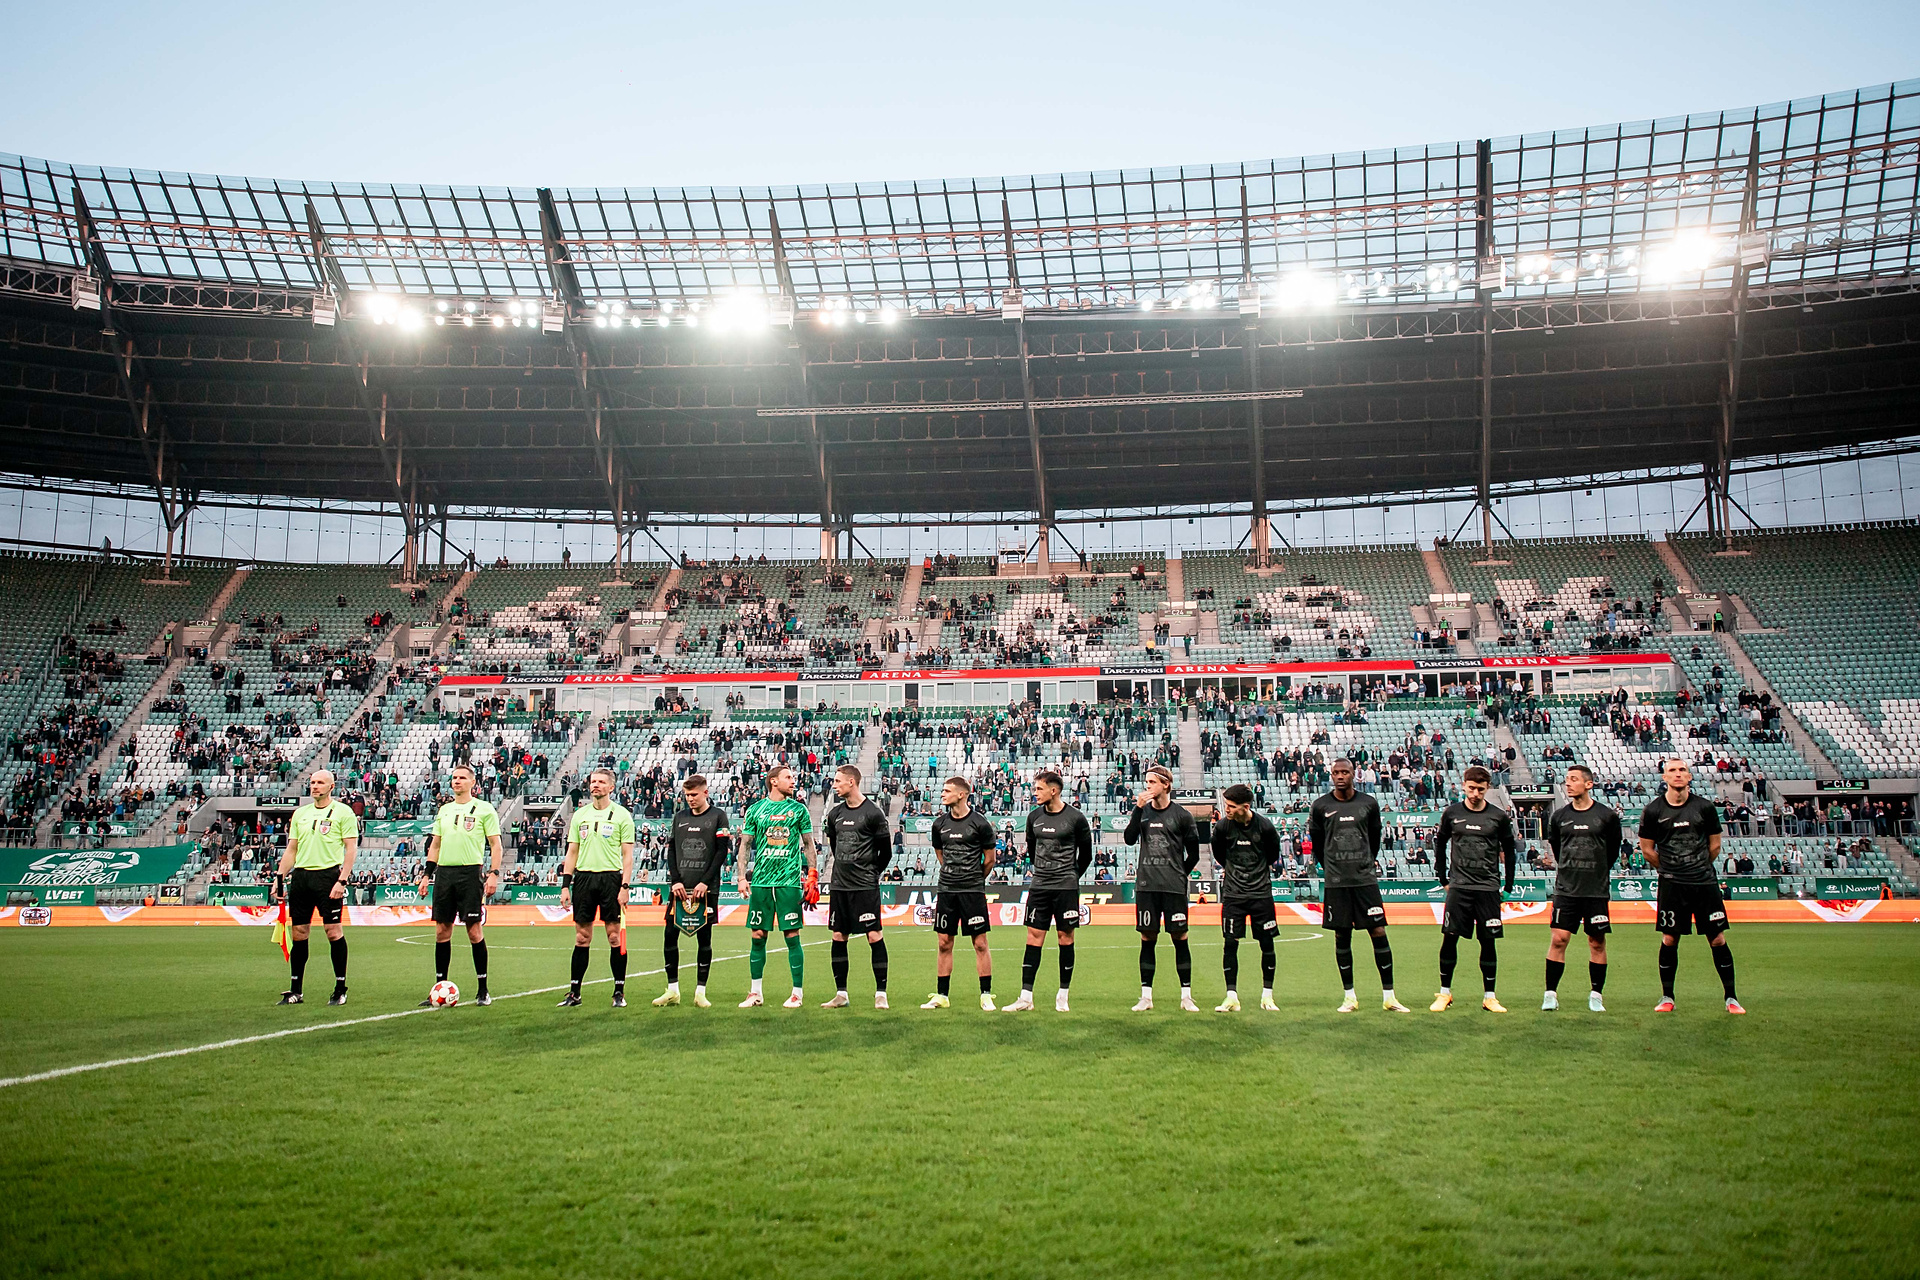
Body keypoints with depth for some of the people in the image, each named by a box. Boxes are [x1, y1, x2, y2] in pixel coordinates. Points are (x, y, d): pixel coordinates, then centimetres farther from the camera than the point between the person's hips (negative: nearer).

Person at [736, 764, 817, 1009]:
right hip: (761, 881, 1)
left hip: (789, 880, -1)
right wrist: (742, 877, 1)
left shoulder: (799, 809, 6)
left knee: (792, 935, -3)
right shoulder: (755, 810, 7)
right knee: (758, 936, 4)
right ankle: (756, 993, 15)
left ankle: (797, 993, 5)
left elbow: (808, 844, 10)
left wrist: (811, 875, 2)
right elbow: (745, 844, 10)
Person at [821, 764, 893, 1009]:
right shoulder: (835, 814, 10)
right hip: (839, 886, 6)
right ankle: (841, 994, 14)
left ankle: (881, 993, 0)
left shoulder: (873, 813, -8)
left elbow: (886, 852, -1)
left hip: (865, 887, -6)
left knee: (874, 936, -6)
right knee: (838, 938, 7)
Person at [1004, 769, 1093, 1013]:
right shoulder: (1034, 817, 6)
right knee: (1034, 938, 0)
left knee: (1066, 938, 2)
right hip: (1039, 886, 3)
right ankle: (1025, 997, 1)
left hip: (1066, 887, -3)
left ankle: (1062, 997, 11)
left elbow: (1086, 853, 5)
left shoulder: (1075, 818, -6)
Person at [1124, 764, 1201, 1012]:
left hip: (1174, 888, -2)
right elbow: (1129, 839, -6)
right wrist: (1138, 808, -13)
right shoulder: (1143, 812, 9)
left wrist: (1179, 875, 7)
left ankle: (1186, 996, 6)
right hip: (1146, 886, 2)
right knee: (1147, 940, 4)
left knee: (1180, 938, -1)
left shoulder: (1182, 815, 1)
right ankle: (1146, 996, 9)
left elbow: (1193, 854, 6)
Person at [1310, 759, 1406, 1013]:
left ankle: (1388, 996, 2)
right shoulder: (1321, 806, 1)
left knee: (1379, 933, -4)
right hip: (1335, 884, 0)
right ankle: (1350, 997, 12)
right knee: (1342, 937, 4)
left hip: (1366, 879, 0)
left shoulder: (1369, 804, 4)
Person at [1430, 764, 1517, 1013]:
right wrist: (1443, 879, 11)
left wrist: (1508, 885, 10)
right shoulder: (1451, 813, 3)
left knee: (1488, 941, 2)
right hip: (1459, 887, 0)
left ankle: (1489, 997, 11)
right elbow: (1440, 845, 15)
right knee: (1449, 938, -3)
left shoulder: (1499, 816, 2)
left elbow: (1509, 851, 12)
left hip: (1488, 889, 0)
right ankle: (1445, 993, 8)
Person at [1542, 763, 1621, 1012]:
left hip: (1597, 890, -1)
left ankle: (1596, 995, 15)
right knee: (1558, 939, -6)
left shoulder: (1607, 816, -1)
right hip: (1566, 889, 1)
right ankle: (1551, 994, 1)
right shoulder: (1559, 816, 3)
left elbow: (1613, 850, 11)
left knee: (1597, 942, 4)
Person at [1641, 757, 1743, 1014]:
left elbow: (1714, 846, 12)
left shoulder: (1705, 807, 0)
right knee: (1669, 940, 2)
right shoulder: (1653, 811, -2)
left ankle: (1730, 998, 12)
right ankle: (1667, 997, 14)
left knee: (1718, 940, 1)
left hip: (1705, 883, 1)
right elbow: (1647, 850, 8)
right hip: (1671, 886, 0)